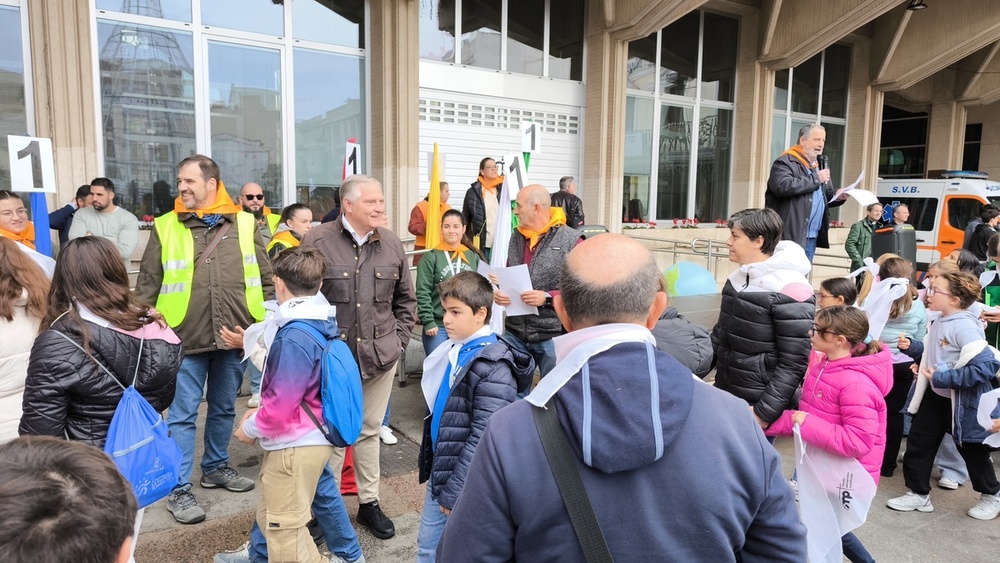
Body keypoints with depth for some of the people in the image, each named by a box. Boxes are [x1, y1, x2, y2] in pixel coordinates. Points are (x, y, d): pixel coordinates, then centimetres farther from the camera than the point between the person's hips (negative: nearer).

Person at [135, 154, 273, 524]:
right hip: (184, 340, -2)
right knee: (182, 415, 4)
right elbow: (147, 286, 4)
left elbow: (266, 280, 7)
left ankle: (216, 467, 36)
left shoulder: (245, 224, 3)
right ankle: (179, 489, 16)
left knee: (224, 408, 17)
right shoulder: (165, 228, 1)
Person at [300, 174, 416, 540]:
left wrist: (400, 338, 5)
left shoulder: (392, 244, 4)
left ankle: (369, 502, 31)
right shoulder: (317, 241, -9)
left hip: (380, 356, 4)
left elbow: (405, 298, 13)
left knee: (370, 431, 16)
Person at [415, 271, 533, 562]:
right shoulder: (453, 350, 4)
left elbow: (484, 439, -23)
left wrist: (454, 490, -18)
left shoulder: (494, 368, -22)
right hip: (440, 470, 7)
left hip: (469, 483, -7)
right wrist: (430, 460, 15)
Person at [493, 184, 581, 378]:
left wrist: (547, 297, -21)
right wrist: (500, 293, 0)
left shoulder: (571, 240, -10)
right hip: (515, 334, 5)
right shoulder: (516, 237, 10)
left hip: (552, 335, -5)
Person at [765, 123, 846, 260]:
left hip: (812, 237, 9)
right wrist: (816, 179, -14)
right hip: (790, 236, -8)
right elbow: (782, 186, -24)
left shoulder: (817, 167, 21)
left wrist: (837, 197, 5)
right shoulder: (785, 162, -5)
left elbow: (822, 198, 28)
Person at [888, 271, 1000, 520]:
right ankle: (918, 494, 23)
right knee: (918, 444, 9)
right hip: (936, 396, 8)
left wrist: (942, 378, -29)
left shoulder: (965, 327, -28)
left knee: (973, 451, 13)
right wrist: (912, 346, -1)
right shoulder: (938, 322, -1)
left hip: (964, 402, -8)